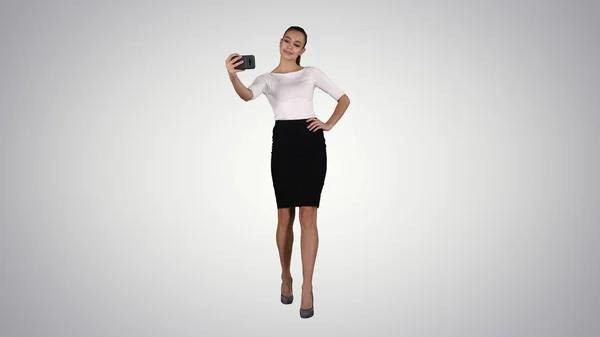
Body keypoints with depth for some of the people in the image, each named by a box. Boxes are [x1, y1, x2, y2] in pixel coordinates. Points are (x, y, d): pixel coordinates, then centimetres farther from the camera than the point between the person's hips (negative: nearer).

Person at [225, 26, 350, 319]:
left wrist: (329, 124, 2)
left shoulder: (312, 73, 13)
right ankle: (285, 276, 26)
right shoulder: (267, 79, 11)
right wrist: (232, 76, -34)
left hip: (311, 142, -1)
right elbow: (247, 95, -13)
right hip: (283, 143, 1)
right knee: (285, 216, 6)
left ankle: (307, 287, -3)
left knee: (308, 216, -6)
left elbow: (344, 99, 17)